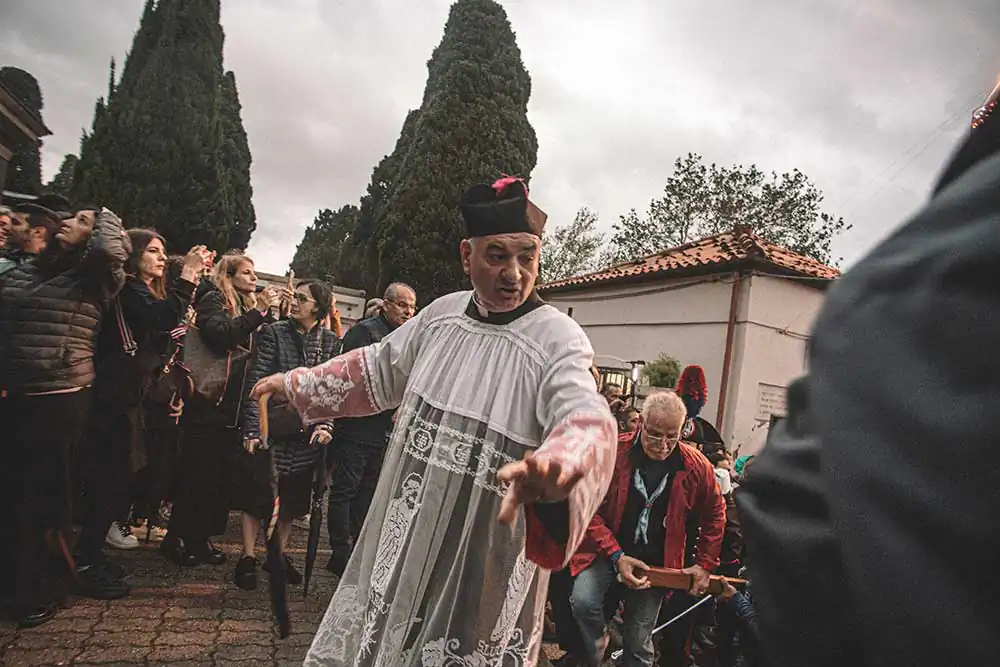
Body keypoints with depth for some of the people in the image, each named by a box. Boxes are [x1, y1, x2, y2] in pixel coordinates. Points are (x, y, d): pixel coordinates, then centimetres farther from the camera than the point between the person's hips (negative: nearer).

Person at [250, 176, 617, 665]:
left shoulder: (557, 338, -16)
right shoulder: (442, 313, 1)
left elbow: (587, 419, -33)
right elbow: (379, 368, 16)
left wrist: (554, 470, -55)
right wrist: (297, 384, 22)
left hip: (484, 556, -5)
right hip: (404, 536, 5)